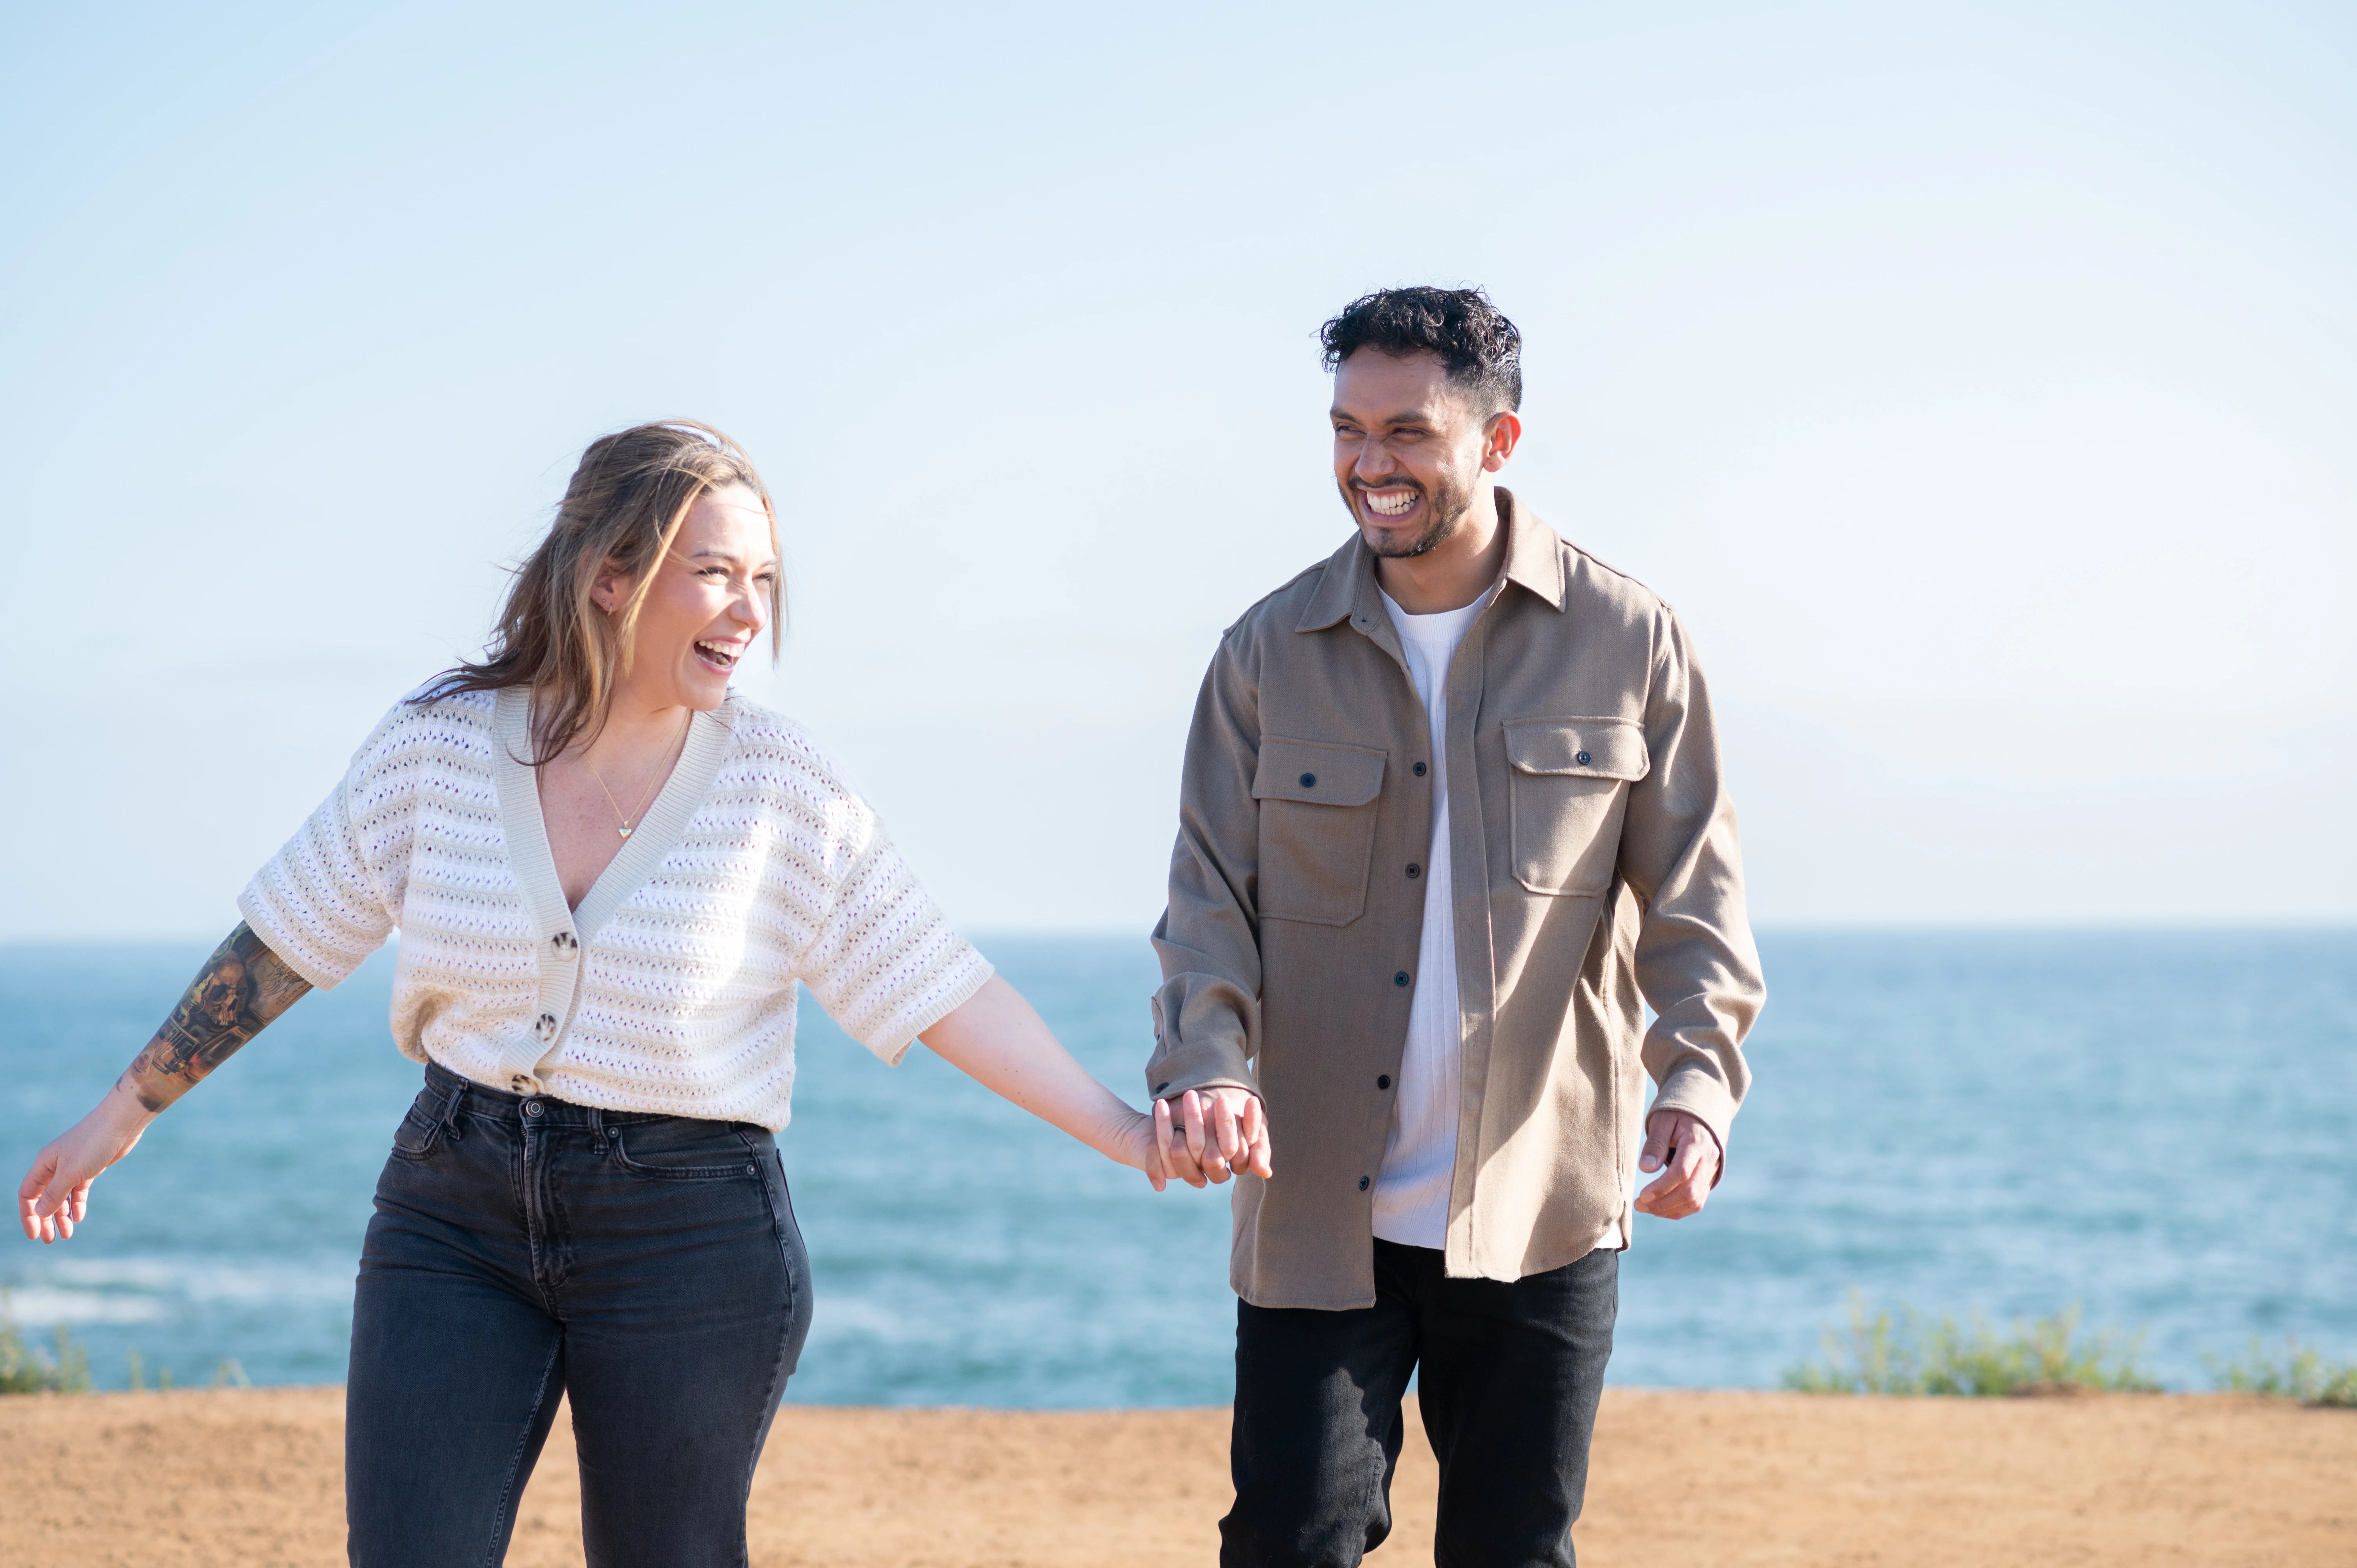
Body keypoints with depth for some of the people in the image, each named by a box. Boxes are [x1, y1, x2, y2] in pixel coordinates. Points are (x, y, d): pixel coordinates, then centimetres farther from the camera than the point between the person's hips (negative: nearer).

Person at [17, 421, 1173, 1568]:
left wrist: (1124, 1133, -12)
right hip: (457, 1215, 1)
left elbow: (937, 987, -6)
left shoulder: (780, 784, -7)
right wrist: (125, 1114, 14)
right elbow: (283, 944, 7)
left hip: (688, 1236, -1)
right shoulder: (441, 744, -4)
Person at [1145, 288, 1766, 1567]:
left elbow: (1692, 894, 2)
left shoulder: (1627, 644, 1)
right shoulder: (1270, 654, 3)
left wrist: (1698, 1077, -15)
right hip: (1319, 1213, 0)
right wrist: (1205, 1061, -18)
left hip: (1543, 1215, 0)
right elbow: (1210, 896, 2)